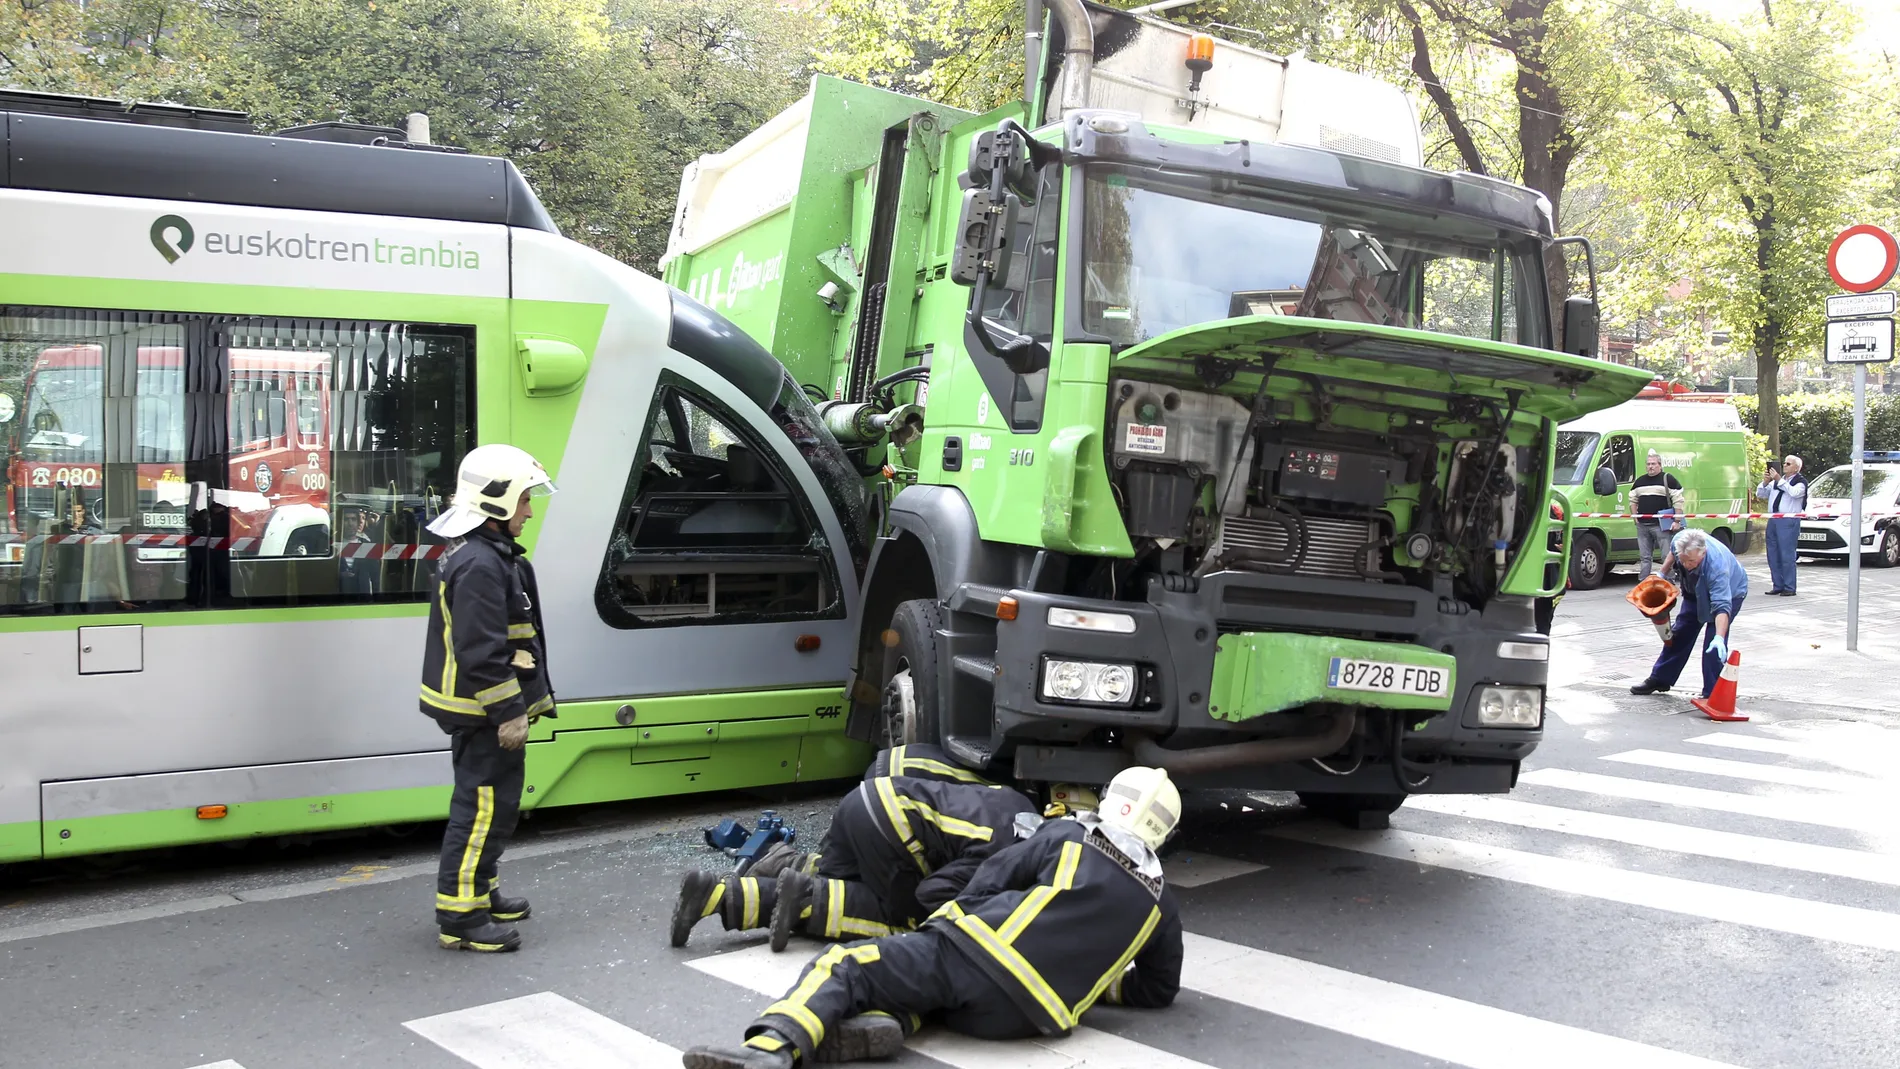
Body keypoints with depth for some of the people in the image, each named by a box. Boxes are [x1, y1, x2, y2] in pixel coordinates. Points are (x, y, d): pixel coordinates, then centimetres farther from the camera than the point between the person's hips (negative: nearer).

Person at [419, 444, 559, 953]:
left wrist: (515, 706, 23)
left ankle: (481, 891, 33)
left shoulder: (486, 555, 15)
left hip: (486, 712, 11)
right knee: (483, 806, -6)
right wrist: (508, 713, -22)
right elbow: (482, 651, -25)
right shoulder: (479, 565, -21)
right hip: (482, 713, -11)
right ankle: (459, 917, 0)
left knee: (491, 803, 20)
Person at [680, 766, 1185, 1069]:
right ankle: (888, 1018, -10)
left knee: (839, 966, 1)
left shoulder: (1069, 836, 12)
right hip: (1023, 1016, 4)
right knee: (919, 981, 27)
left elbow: (989, 879, 13)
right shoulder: (1161, 904, 19)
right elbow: (1159, 989, 26)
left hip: (975, 957, -4)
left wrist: (950, 928, 28)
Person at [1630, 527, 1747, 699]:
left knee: (1713, 644, -18)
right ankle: (1660, 679, 25)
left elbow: (1722, 606, -52)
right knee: (1680, 633, 12)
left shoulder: (1716, 566, -45)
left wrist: (1719, 638, -63)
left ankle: (1711, 694, -10)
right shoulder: (1680, 541, -30)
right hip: (1696, 591, 6)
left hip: (1730, 591, -6)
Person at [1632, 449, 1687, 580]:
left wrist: (1677, 521, -12)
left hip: (1661, 525, -5)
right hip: (1642, 525, 6)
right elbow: (1632, 500, 25)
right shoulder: (1640, 481, 16)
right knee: (1645, 558, 10)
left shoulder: (1668, 479, -1)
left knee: (1667, 556, -6)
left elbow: (1678, 501, -6)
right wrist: (1635, 517, 12)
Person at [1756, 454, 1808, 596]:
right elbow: (1760, 494, 21)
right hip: (1773, 520, 7)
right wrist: (1765, 482, 4)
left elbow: (1794, 492, -19)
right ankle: (1778, 586, 14)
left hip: (1789, 522, -7)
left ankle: (1789, 588, -6)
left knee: (1787, 556, -9)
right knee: (1773, 555, 8)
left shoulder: (1800, 482, 1)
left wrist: (1779, 480, -18)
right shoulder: (1776, 481, 19)